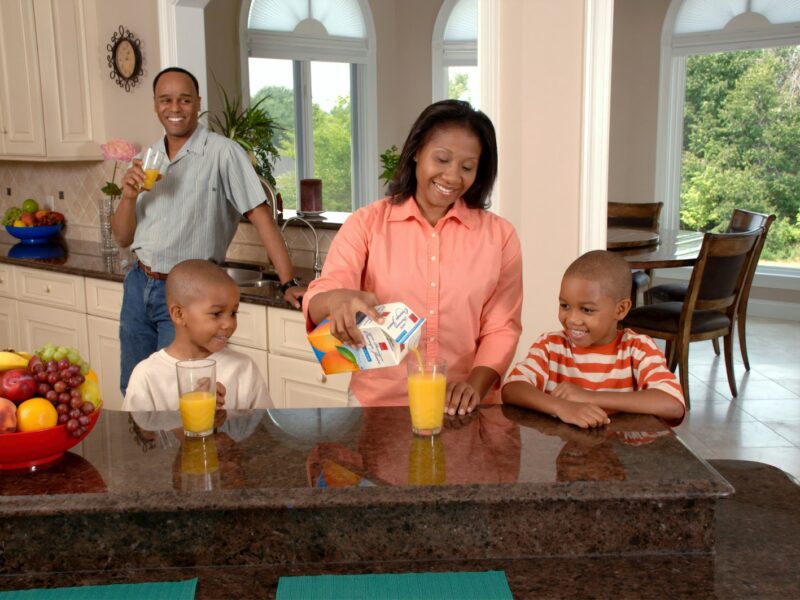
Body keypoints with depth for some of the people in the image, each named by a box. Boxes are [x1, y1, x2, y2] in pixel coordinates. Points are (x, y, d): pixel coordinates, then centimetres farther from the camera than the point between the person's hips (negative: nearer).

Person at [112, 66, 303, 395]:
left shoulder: (222, 153, -13)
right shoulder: (147, 159, 7)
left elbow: (260, 215, -16)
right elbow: (123, 238, 7)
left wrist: (289, 283, -22)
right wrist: (129, 196, -13)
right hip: (139, 285, 7)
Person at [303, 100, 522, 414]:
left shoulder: (500, 235, 7)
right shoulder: (367, 223, 4)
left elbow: (501, 328, 6)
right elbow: (317, 302, -5)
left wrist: (475, 385, -11)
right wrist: (338, 299, -28)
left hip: (462, 411, 0)